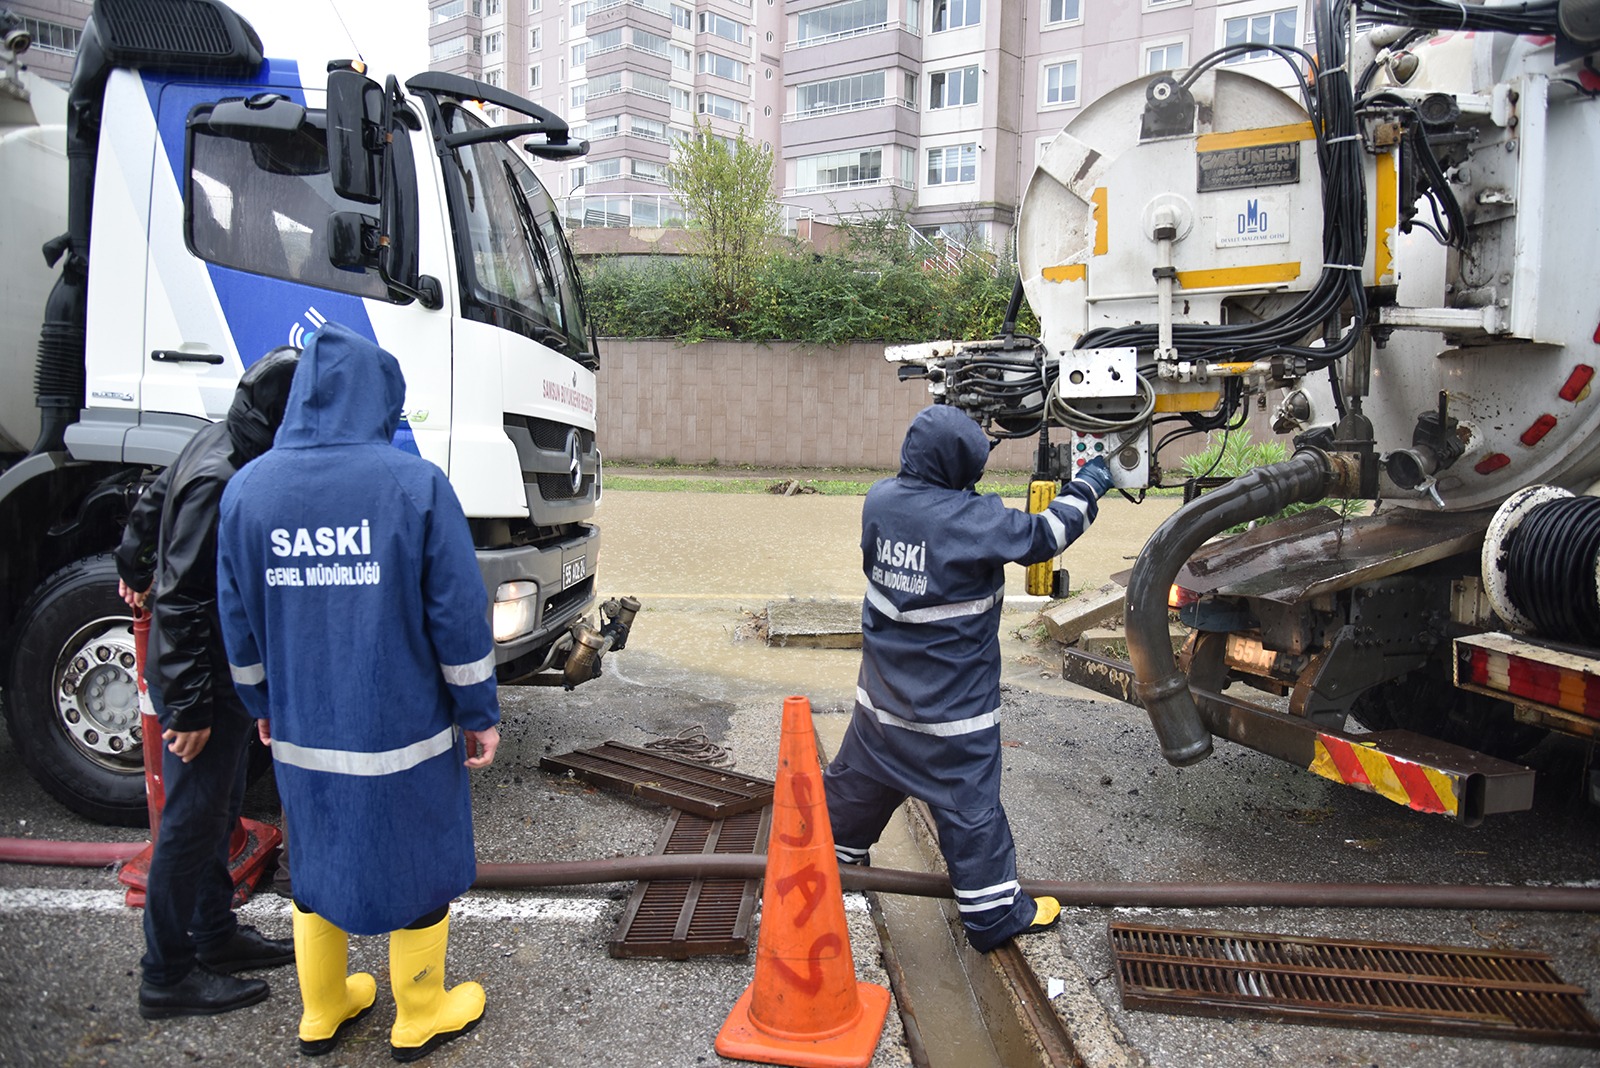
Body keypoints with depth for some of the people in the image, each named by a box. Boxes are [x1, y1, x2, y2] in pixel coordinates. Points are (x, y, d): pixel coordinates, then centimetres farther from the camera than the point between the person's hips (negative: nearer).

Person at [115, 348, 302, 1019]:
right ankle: (167, 977, 18)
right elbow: (185, 602, -26)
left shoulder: (220, 445, 4)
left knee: (218, 812, 20)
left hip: (226, 677, 10)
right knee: (193, 824, 3)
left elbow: (152, 505, 21)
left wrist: (135, 574, 37)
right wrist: (188, 706, -23)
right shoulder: (222, 483, -26)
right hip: (207, 682, -10)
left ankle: (216, 935, 36)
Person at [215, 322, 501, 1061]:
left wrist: (264, 707, 20)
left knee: (319, 863, 22)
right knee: (416, 868, 14)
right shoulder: (415, 484, -15)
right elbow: (459, 616, -13)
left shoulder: (248, 488, -2)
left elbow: (238, 619, 6)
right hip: (405, 732, -4)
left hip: (301, 736, 4)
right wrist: (479, 713, -2)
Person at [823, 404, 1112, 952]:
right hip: (951, 705, -6)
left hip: (882, 694, 6)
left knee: (859, 776, 23)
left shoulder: (879, 501, -6)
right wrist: (1086, 488, 4)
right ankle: (993, 913, 20)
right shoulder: (973, 519, -23)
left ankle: (833, 852, 43)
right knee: (970, 806, 6)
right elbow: (1043, 536, -11)